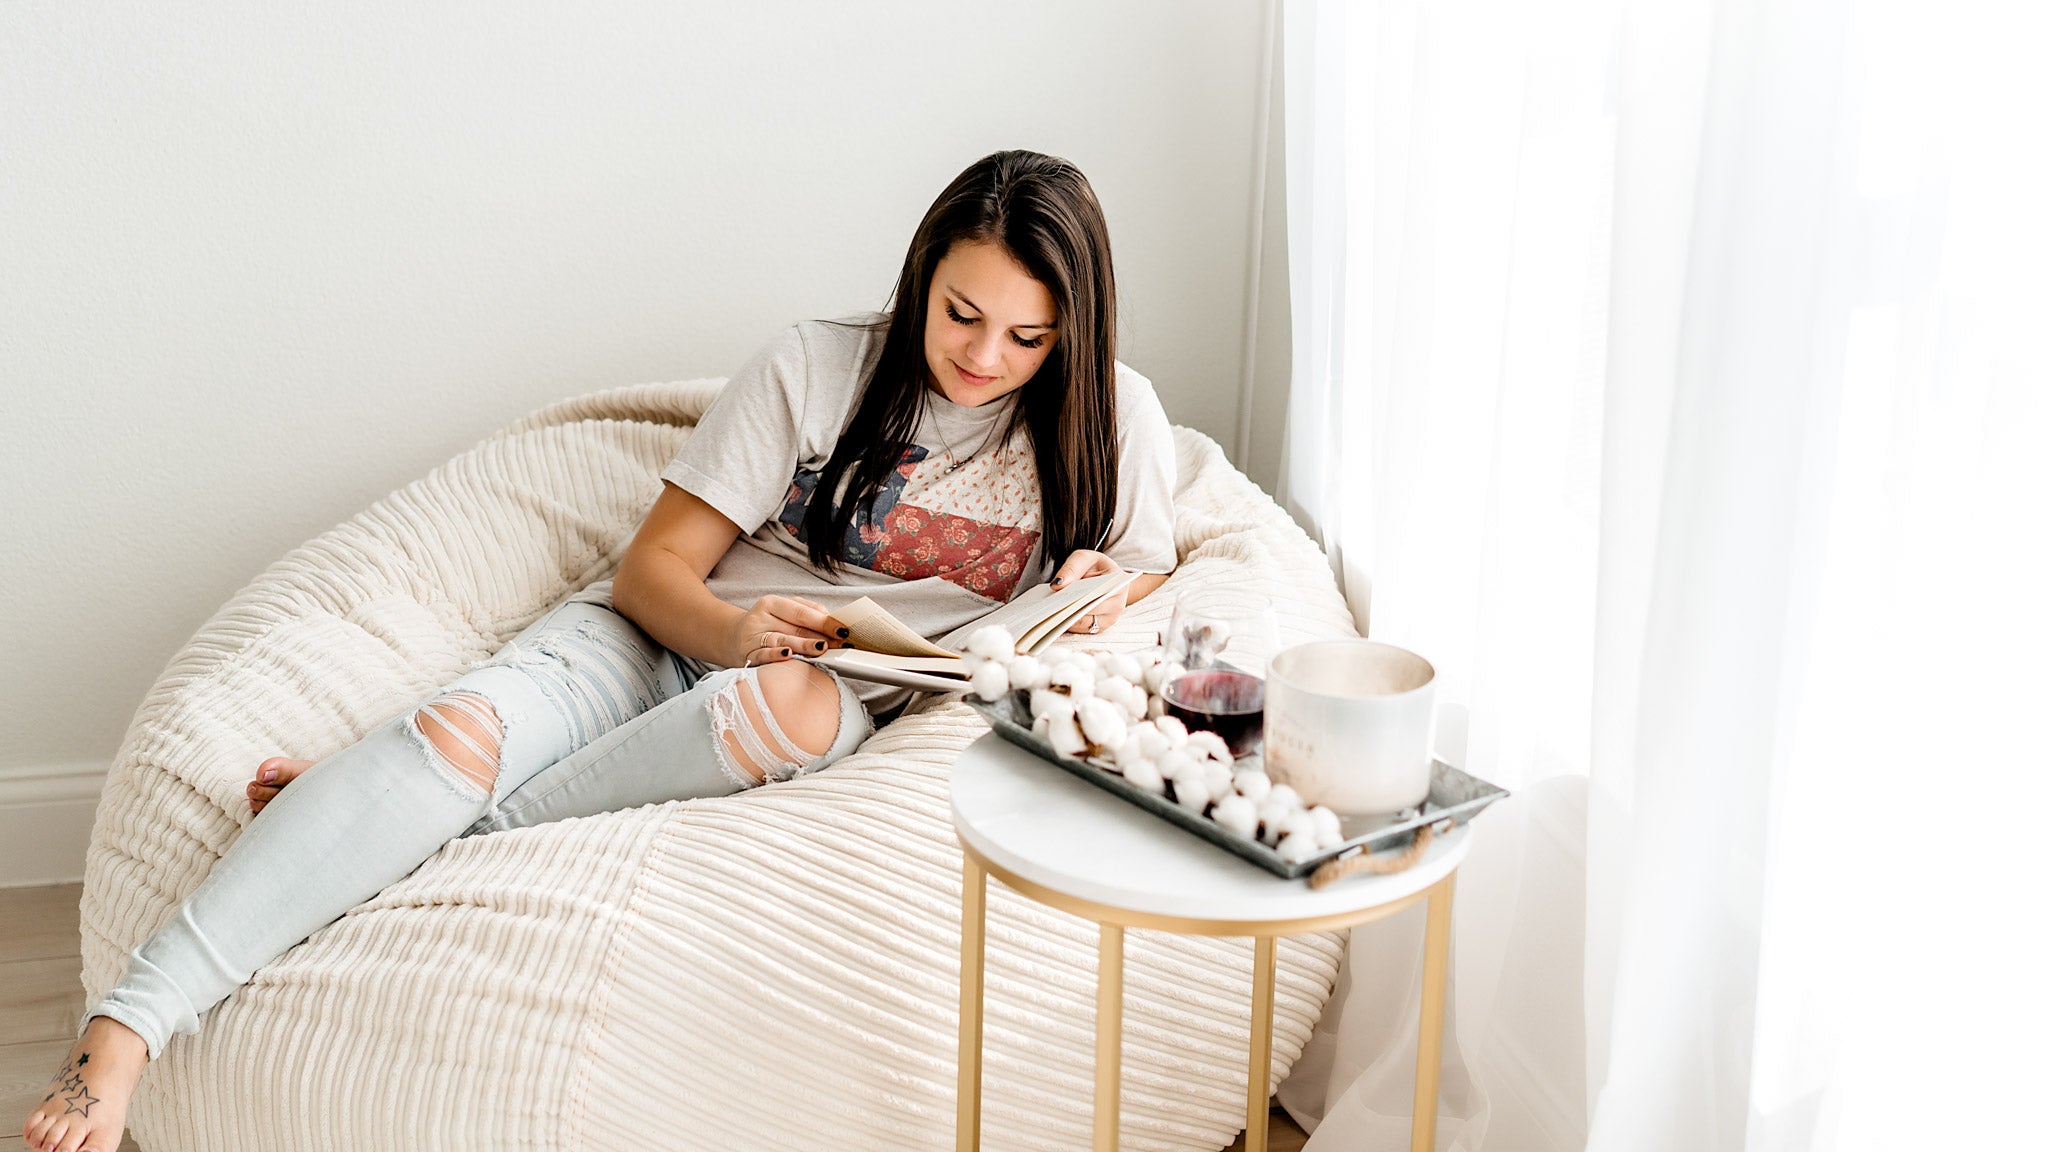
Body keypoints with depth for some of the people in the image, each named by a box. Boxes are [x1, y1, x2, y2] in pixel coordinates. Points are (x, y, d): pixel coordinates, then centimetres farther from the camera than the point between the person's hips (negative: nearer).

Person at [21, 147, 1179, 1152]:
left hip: (836, 696, 0)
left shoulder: (1110, 417, 3)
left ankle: (431, 828, -25)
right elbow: (653, 567, 0)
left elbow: (1148, 567, 14)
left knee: (795, 701, -39)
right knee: (462, 727, -30)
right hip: (657, 641, 1)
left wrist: (1102, 590, -11)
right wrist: (730, 626, -23)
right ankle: (122, 1031, -33)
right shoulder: (817, 367, 0)